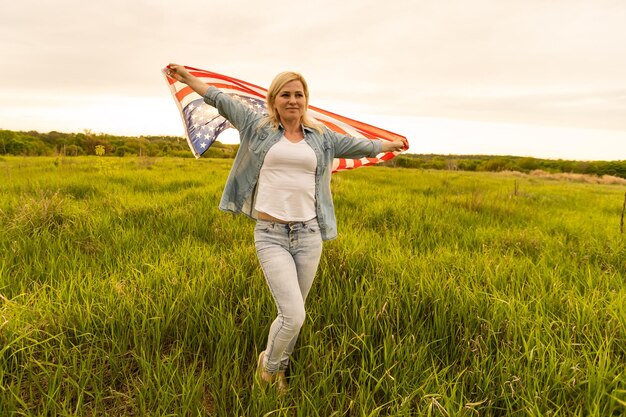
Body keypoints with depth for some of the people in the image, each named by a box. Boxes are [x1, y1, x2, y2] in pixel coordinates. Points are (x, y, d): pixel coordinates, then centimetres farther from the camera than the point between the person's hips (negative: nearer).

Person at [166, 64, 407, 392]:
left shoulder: (321, 138, 13)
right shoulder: (259, 128, 7)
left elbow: (359, 145, 27)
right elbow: (222, 101, 16)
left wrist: (390, 144, 40)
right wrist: (188, 78, 23)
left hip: (308, 234, 3)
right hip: (270, 235, -3)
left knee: (291, 314, 11)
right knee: (293, 316, -11)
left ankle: (279, 370, 38)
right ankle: (267, 365, 22)